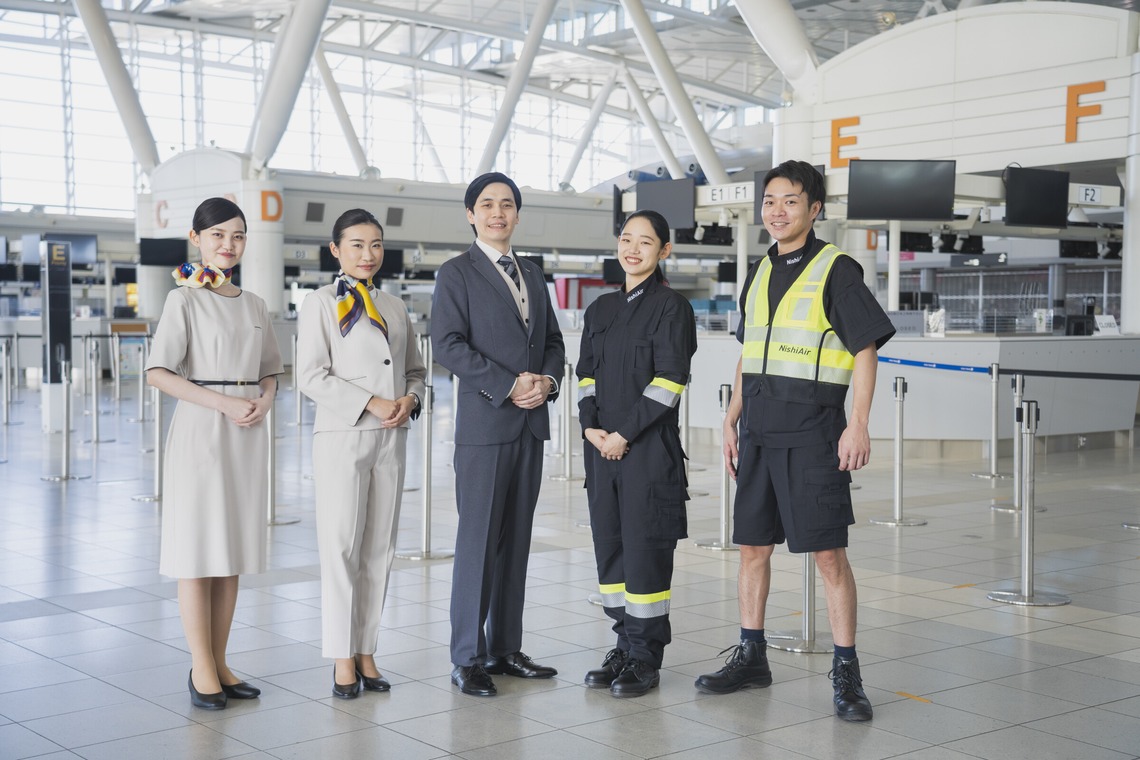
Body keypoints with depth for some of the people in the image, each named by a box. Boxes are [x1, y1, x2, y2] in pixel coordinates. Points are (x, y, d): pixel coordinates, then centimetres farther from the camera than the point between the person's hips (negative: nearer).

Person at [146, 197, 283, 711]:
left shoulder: (254, 305, 13)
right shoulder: (185, 300, -3)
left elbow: (270, 372, 19)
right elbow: (158, 373, -11)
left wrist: (264, 400, -3)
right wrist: (223, 403, -17)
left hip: (246, 435, 6)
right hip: (199, 430, -5)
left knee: (233, 549, 8)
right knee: (197, 547, -3)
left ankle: (220, 662, 17)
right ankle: (201, 668, 5)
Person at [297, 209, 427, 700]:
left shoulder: (395, 308, 15)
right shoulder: (321, 305, -1)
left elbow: (416, 369, 20)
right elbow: (312, 377, -9)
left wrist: (409, 399, -2)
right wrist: (371, 403, -16)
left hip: (391, 438, 5)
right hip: (342, 437, -5)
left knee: (380, 549, 7)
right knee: (342, 548, -4)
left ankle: (366, 652, 15)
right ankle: (342, 659, 4)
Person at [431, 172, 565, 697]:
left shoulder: (532, 275, 18)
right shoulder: (456, 273, -1)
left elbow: (553, 340, 18)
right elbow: (448, 345, -11)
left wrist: (546, 379, -3)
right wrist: (508, 387, -16)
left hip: (530, 421, 6)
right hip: (484, 424, -6)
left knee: (516, 539, 9)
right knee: (478, 542, -4)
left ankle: (505, 648, 18)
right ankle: (467, 659, 4)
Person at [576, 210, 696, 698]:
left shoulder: (671, 307, -4)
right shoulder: (601, 309, 14)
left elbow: (669, 380, -11)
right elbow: (586, 373, 13)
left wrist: (624, 433, -14)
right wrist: (591, 427, -3)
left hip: (649, 447, -6)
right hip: (602, 445, 6)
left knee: (645, 546, -3)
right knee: (609, 544, 9)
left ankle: (645, 657, 7)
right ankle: (625, 645, 21)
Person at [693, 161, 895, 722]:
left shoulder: (836, 270, -6)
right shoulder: (759, 274, 14)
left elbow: (865, 349, -8)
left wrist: (858, 424, -16)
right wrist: (732, 421, 15)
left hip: (812, 428, -6)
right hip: (760, 430, 7)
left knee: (828, 553, -5)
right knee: (753, 546, 11)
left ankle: (846, 671, 4)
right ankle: (751, 656, 23)